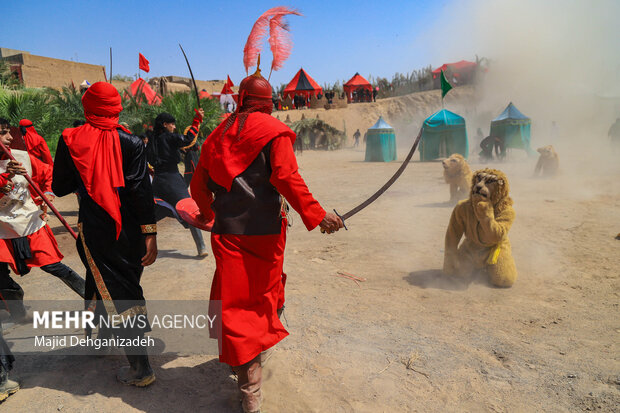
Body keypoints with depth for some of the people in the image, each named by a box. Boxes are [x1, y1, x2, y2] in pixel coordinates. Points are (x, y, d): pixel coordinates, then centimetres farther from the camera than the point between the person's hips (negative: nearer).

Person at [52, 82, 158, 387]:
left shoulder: (71, 140, -7)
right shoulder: (130, 142, -6)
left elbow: (60, 188, 2)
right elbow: (142, 191, -11)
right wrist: (150, 234, -10)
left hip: (95, 232, -2)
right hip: (131, 232, 2)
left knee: (115, 295, 5)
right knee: (128, 284, 25)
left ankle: (140, 369, 10)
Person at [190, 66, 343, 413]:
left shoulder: (219, 134, 11)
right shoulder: (274, 131, -4)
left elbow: (199, 184, 15)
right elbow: (286, 178, -18)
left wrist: (208, 213, 33)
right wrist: (317, 215, -15)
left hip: (227, 231, 3)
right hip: (264, 230, -3)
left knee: (237, 301, 7)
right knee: (265, 296, 14)